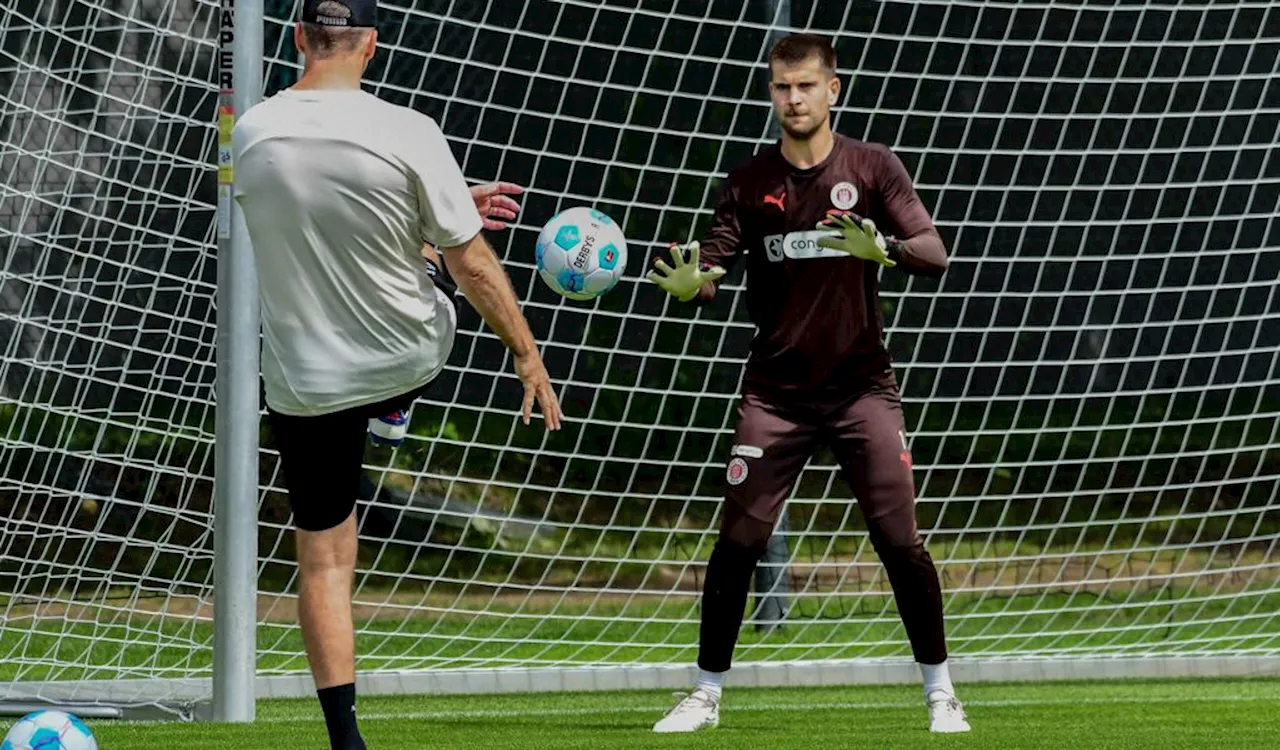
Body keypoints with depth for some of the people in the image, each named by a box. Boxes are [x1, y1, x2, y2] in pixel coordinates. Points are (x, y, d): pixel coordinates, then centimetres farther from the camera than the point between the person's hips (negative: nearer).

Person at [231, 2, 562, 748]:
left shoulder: (251, 135, -9)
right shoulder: (407, 135, -20)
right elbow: (471, 264, -13)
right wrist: (529, 353, 1)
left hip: (305, 379, 1)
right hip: (413, 359, -1)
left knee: (323, 555, 10)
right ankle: (393, 415, 60)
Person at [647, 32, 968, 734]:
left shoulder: (872, 168, 0)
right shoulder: (750, 182, 4)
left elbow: (934, 254, -9)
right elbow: (714, 268, -1)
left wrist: (883, 248, -30)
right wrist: (689, 282, -25)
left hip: (861, 386, -1)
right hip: (776, 391, 1)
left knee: (900, 540, -7)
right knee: (737, 540, -4)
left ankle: (939, 690, 7)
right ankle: (706, 692, 8)